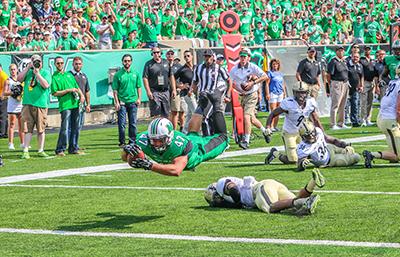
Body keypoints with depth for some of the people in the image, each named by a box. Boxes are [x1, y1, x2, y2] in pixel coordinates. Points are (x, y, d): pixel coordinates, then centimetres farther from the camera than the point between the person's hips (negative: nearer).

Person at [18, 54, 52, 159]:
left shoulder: (45, 73, 4)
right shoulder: (28, 72, 15)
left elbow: (46, 85, -11)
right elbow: (19, 79, 0)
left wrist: (37, 73, -11)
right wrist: (28, 67, -3)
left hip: (41, 104, -2)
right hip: (27, 104, 2)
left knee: (41, 129, 2)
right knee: (28, 128, -1)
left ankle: (40, 150, 11)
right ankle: (25, 151, -1)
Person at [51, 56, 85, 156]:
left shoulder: (69, 74, 21)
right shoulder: (54, 77, 2)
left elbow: (77, 87, 23)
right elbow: (55, 93, -6)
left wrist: (81, 95, 4)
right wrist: (68, 90, -11)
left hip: (75, 104, 6)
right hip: (65, 105, -6)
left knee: (75, 128, 7)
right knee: (65, 128, -10)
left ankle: (73, 148, 15)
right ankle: (60, 150, -4)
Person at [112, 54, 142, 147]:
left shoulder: (136, 73, 8)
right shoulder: (118, 74, -1)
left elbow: (139, 87, 12)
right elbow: (115, 90, -2)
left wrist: (139, 98, 2)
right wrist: (116, 102, -8)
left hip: (133, 101, 3)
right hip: (122, 102, -3)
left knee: (133, 123, 6)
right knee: (122, 123, -2)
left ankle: (132, 141, 14)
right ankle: (122, 142, 4)